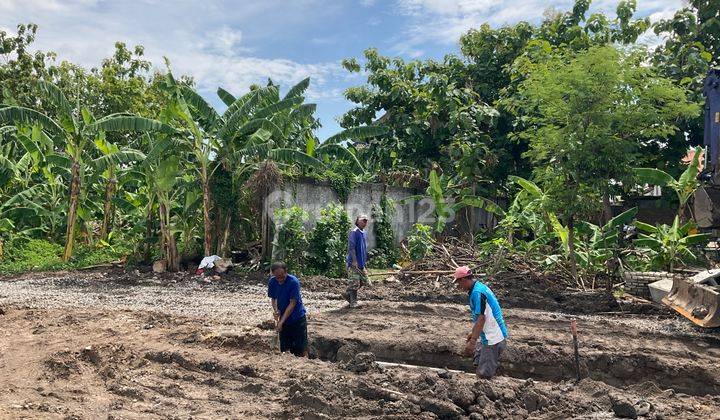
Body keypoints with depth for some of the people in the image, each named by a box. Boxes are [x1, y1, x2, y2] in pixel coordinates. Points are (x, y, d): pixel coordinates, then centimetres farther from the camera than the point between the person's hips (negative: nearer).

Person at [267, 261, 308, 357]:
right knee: (284, 349, 13)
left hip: (297, 319, -5)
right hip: (283, 319, 5)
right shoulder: (272, 282, -6)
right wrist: (275, 310, -15)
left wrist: (281, 321, -22)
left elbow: (292, 303, -21)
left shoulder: (293, 282, -22)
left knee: (301, 349, -1)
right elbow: (273, 298, 6)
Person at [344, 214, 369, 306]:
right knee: (354, 282, -5)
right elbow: (351, 247, -19)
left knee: (364, 281, 11)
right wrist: (354, 261, -22)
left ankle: (347, 294, 23)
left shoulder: (363, 232, 14)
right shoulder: (354, 232, -13)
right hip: (354, 263, -9)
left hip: (361, 263, 9)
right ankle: (353, 302, 6)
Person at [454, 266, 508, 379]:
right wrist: (473, 333, 28)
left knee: (483, 374, -6)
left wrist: (472, 341, -23)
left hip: (493, 338, -10)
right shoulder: (479, 287, 11)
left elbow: (481, 318, -24)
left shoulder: (477, 292, -20)